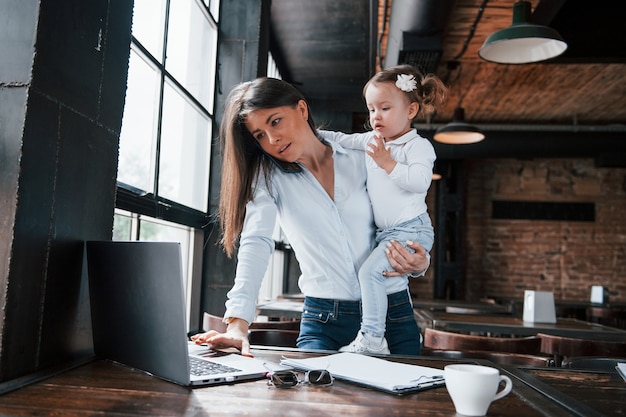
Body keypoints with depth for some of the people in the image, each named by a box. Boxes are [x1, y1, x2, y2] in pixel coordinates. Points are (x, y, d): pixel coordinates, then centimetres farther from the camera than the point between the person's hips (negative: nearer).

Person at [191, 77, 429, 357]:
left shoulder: (362, 160, 1)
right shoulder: (268, 176, -1)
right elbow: (256, 244, -16)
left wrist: (419, 262, -14)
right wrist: (237, 322, -30)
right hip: (324, 322, -1)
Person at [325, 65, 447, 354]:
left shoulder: (418, 145, -9)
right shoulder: (373, 140, 14)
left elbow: (420, 180, -25)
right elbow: (343, 140, 23)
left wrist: (387, 163, -24)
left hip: (411, 230, -9)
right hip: (386, 232, 9)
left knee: (371, 271, -20)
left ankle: (372, 338, -16)